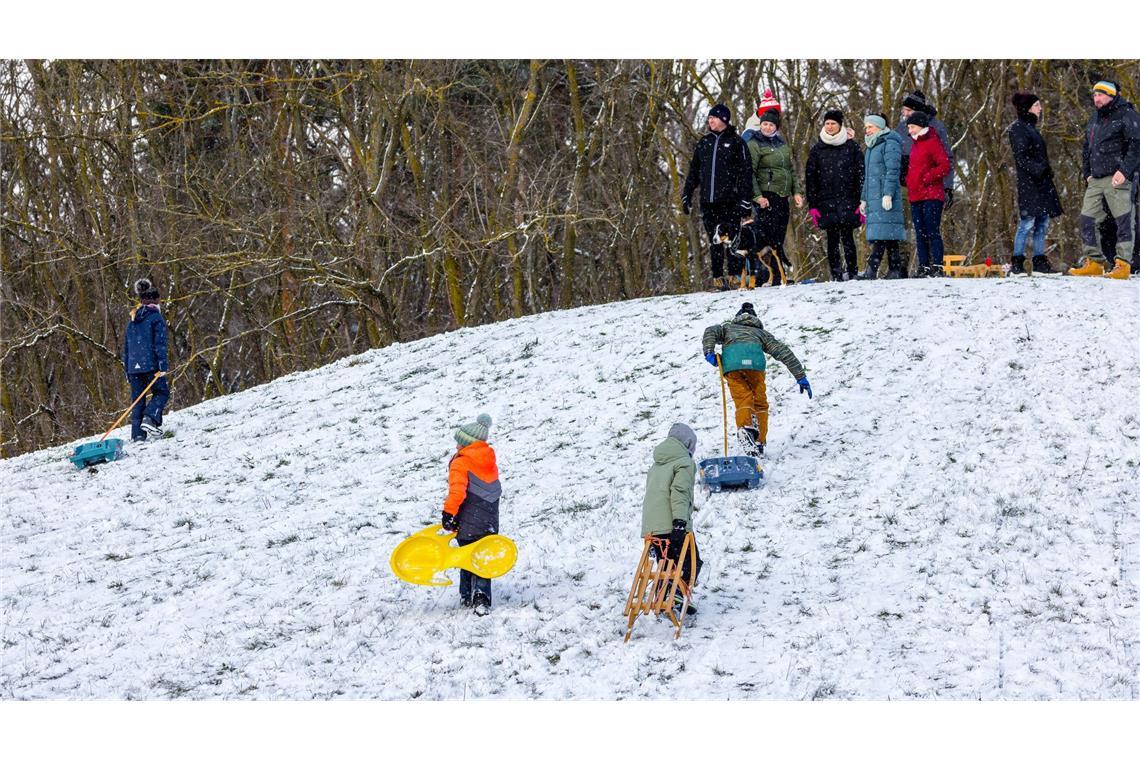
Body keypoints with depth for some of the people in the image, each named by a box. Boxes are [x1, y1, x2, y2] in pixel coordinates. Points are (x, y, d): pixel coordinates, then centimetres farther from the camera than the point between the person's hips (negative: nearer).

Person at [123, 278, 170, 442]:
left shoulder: (132, 320, 16)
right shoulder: (156, 317, -3)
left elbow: (126, 346, 18)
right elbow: (160, 343, -12)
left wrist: (127, 370, 22)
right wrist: (163, 365, -14)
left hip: (133, 366, 5)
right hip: (150, 365, -5)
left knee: (137, 399, 9)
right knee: (162, 392, 9)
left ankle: (137, 434, 2)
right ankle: (150, 418, -15)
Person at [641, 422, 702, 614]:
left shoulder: (656, 464, 25)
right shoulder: (684, 462, -1)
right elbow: (679, 492, -16)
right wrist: (680, 520, -25)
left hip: (651, 526, 7)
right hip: (672, 524, -7)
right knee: (691, 562, 1)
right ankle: (679, 593, -20)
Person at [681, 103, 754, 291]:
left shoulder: (736, 142, 1)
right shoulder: (704, 143, 15)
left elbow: (745, 171, -3)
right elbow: (694, 171, 21)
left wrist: (745, 199, -10)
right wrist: (686, 195, 14)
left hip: (730, 200, -4)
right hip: (708, 201, 4)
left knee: (731, 239, -8)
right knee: (714, 241, 5)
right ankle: (718, 278, 9)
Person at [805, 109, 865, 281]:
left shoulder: (852, 147, 6)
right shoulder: (817, 149, 10)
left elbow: (861, 174, 4)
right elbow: (810, 178, 9)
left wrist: (862, 201, -4)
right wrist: (812, 206, 2)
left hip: (848, 201, -2)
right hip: (827, 201, 2)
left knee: (847, 237, -6)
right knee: (832, 239, 0)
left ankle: (853, 272, 0)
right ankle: (836, 275, 2)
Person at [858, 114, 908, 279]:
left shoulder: (890, 144, -5)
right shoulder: (870, 147, 23)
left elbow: (892, 171, -14)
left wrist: (888, 194, -21)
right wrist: (864, 199, 24)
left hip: (885, 197, -9)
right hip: (873, 198, 9)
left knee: (882, 235, -13)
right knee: (889, 237, 6)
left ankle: (871, 271, -22)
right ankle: (894, 271, 5)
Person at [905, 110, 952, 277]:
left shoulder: (932, 143, -6)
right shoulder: (915, 145, 19)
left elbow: (945, 166, -13)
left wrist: (927, 178, -14)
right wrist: (909, 182, 15)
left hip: (931, 196, -9)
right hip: (915, 197, 9)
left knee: (932, 232, -11)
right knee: (920, 234, 8)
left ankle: (937, 268, -12)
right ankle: (923, 268, 10)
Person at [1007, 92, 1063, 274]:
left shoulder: (1031, 128, 21)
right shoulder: (1018, 128, -7)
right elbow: (1021, 157, -16)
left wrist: (1047, 170, 15)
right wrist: (1039, 169, -24)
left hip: (1042, 183, 9)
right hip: (1028, 183, -9)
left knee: (1043, 223, 7)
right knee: (1028, 222, -11)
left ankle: (1040, 263, 10)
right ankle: (1017, 264, -8)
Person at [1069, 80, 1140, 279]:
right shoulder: (1095, 118, 20)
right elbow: (1086, 148, 28)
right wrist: (1087, 173, 17)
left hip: (1117, 178, -8)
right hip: (1096, 180, 8)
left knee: (1123, 220, -7)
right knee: (1087, 219, 4)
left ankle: (1123, 264, -6)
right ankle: (1094, 262, 11)